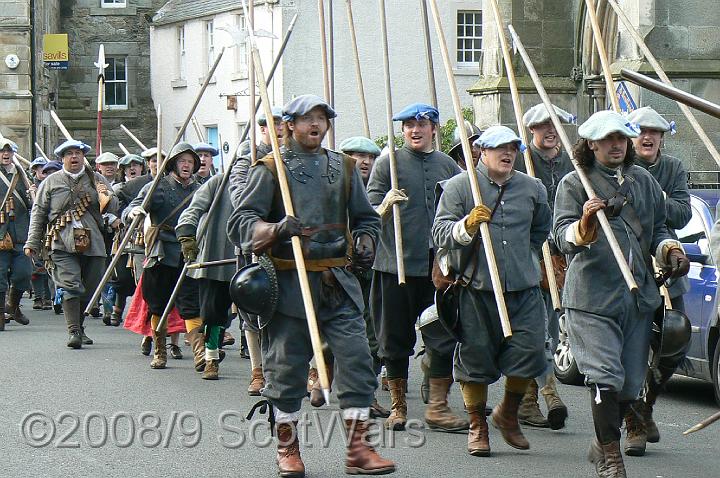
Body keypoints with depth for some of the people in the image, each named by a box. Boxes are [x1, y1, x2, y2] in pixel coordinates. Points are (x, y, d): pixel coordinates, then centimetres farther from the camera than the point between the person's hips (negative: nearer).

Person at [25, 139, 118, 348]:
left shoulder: (96, 180, 14)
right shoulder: (51, 182, 10)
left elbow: (114, 208, 11)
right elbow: (38, 213, 12)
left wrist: (105, 197, -12)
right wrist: (32, 243, 6)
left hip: (93, 243, 3)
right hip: (63, 244, -3)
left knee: (90, 289, 6)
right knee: (71, 286, -14)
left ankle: (79, 327, 21)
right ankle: (74, 332, -15)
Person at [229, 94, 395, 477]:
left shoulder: (343, 167, 15)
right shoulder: (271, 168, 2)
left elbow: (366, 217, 25)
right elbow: (241, 219, -5)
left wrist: (365, 244, 4)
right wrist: (276, 229, -24)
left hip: (338, 282, 3)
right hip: (288, 283, -3)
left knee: (356, 357, -7)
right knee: (286, 366, 2)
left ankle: (357, 447, -1)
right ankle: (287, 447, 16)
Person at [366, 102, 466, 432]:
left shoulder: (448, 166, 11)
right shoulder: (388, 163, 1)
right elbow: (371, 214, -3)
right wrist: (385, 206, -24)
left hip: (439, 265, 3)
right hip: (396, 264, -2)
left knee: (445, 335, -1)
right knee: (396, 338, 5)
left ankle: (437, 406, 7)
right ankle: (397, 405, 16)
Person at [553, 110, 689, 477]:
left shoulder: (644, 182, 14)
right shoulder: (574, 184, -1)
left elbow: (658, 227, 23)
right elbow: (561, 236, -12)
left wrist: (668, 248, 2)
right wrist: (583, 226, -34)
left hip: (639, 295, 5)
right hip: (591, 297, -5)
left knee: (631, 381, 9)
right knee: (605, 377, -13)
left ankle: (602, 444, 28)